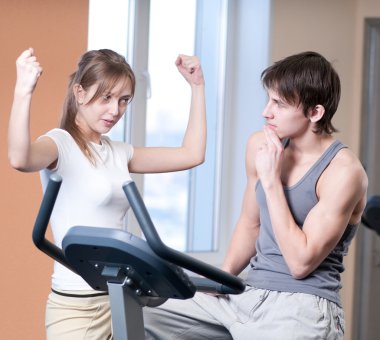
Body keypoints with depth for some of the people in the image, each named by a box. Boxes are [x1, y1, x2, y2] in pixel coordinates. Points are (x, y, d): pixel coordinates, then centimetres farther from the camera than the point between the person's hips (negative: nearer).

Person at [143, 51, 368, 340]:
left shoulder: (343, 170, -15)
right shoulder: (260, 145, 5)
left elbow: (301, 263, -19)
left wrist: (271, 180, -18)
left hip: (304, 305, -7)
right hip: (246, 294, 7)